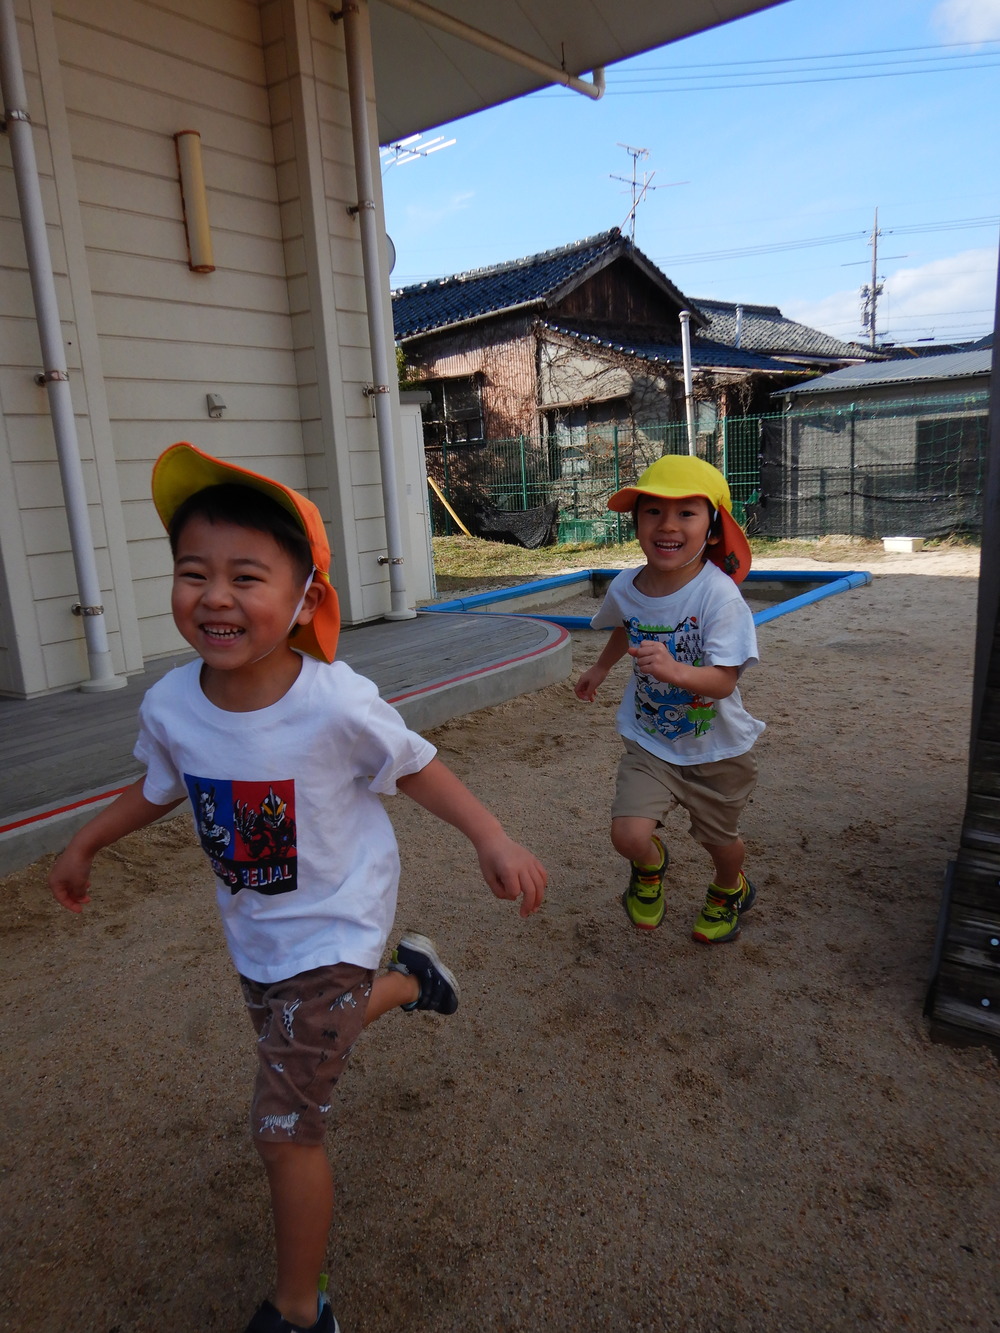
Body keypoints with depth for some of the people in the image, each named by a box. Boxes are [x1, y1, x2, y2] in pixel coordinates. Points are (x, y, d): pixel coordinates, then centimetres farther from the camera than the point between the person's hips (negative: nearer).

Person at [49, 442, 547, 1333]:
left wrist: (493, 840, -23)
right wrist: (85, 845, 17)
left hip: (333, 932, -6)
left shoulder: (336, 703, -31)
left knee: (285, 1131, 0)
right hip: (252, 932, 6)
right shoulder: (169, 705, -16)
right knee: (292, 1040, 31)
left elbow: (416, 768, -15)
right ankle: (408, 977, 56)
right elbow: (161, 787, 5)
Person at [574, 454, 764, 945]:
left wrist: (675, 670, -49)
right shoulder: (625, 588, -11)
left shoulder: (719, 596, -26)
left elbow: (723, 681, -31)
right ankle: (651, 865, 25)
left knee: (720, 840, 18)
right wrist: (599, 669, 27)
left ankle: (729, 890, 56)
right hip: (649, 740, 2)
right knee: (628, 835, -15)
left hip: (716, 748, -2)